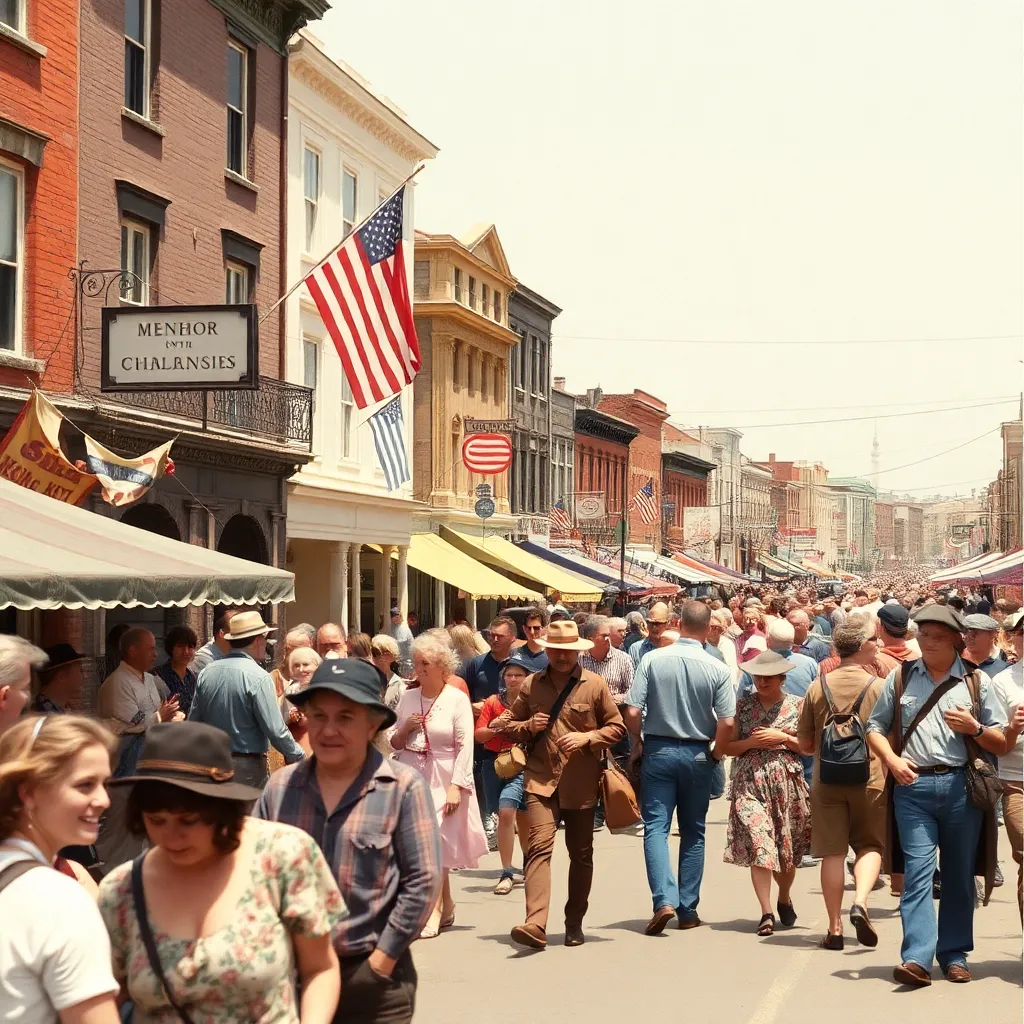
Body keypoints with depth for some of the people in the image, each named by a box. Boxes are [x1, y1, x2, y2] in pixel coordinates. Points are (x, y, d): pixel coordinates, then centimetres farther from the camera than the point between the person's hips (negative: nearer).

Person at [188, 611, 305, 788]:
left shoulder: (206, 673, 3)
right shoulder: (257, 677, -15)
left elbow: (193, 722, 9)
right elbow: (275, 730, -17)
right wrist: (298, 756, -2)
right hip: (247, 767, -6)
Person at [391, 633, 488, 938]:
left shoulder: (457, 699, -6)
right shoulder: (408, 698, 9)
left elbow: (465, 746, -9)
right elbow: (394, 743, 16)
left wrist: (457, 786, -16)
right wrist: (404, 729, -6)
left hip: (443, 780, -5)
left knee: (436, 846, -8)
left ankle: (434, 912, -5)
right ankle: (446, 906, 21)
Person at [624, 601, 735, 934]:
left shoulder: (652, 660, -8)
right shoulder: (717, 669, -7)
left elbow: (632, 713, -11)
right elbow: (727, 722, -11)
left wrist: (637, 743, 7)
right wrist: (716, 754, 6)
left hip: (658, 751, -1)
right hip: (697, 755, 1)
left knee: (656, 827, 1)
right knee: (693, 833, 12)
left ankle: (664, 899, -16)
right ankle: (688, 909, 14)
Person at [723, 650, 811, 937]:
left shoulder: (796, 705, 6)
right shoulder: (742, 705, 7)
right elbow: (728, 747, 7)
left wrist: (783, 738, -8)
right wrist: (751, 742, -10)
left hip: (787, 782, 1)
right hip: (750, 782, 0)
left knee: (787, 847, 9)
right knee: (758, 845, -13)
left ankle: (785, 898, 36)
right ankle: (766, 913, -12)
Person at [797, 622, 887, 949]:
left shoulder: (818, 687, 1)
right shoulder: (879, 687, -4)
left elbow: (805, 745, 6)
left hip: (827, 778, 2)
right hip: (870, 777, -1)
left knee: (832, 852, 5)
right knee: (870, 846, 12)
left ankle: (835, 928, 5)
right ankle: (860, 902, -12)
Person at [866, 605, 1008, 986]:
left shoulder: (976, 681, 9)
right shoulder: (900, 677, 12)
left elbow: (1001, 743, 9)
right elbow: (875, 727, 15)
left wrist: (974, 728, -10)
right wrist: (892, 759, -3)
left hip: (961, 786, 0)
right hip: (913, 786, 0)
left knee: (959, 874, 7)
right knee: (917, 870, -9)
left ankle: (954, 954, 18)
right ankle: (917, 958, -15)